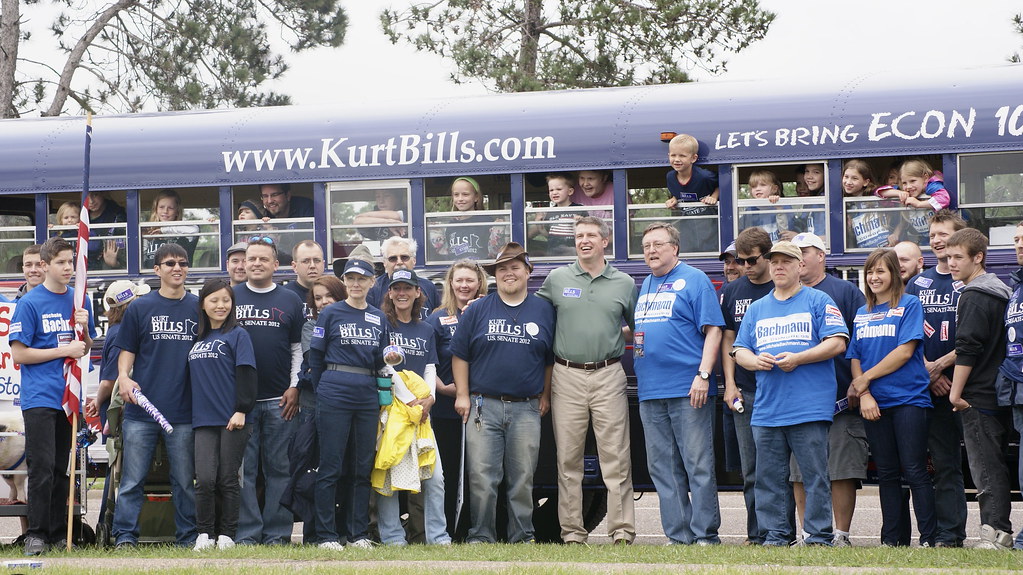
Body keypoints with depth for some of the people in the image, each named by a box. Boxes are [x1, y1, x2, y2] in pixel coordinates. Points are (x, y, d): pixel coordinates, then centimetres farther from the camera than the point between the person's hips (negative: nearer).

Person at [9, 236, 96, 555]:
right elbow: (19, 353, -7)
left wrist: (84, 329, -3)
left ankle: (59, 534, 15)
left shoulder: (80, 300, 11)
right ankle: (36, 534, -4)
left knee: (61, 469, 10)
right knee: (42, 468, -10)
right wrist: (64, 350, -11)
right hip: (39, 396, -5)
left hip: (69, 395, 5)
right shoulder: (30, 303, -5)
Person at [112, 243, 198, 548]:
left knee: (184, 480, 7)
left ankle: (188, 537, 13)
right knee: (132, 479, -1)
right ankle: (125, 537, 3)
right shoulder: (140, 307, 6)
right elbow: (127, 350, 9)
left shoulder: (199, 308, 9)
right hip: (141, 409, -1)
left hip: (185, 411, 1)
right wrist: (124, 377, -10)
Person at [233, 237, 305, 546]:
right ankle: (247, 534, 2)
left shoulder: (290, 300, 11)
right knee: (244, 470, -1)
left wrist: (295, 387, -1)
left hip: (280, 401, 0)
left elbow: (299, 347, 10)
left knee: (279, 469, 2)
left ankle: (277, 533, 6)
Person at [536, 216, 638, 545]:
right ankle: (572, 532, 7)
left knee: (616, 458, -4)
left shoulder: (624, 283, 9)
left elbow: (637, 327, 15)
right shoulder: (556, 279, 8)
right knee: (568, 459, 2)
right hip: (567, 376, 1)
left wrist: (615, 338, 2)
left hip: (609, 376, 0)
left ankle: (622, 530, -2)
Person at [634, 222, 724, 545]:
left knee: (699, 466, -5)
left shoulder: (694, 280, -1)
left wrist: (703, 375, -17)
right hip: (650, 391, 7)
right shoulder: (645, 285, 20)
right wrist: (627, 334, 10)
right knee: (662, 469, 7)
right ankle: (678, 535, 11)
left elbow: (713, 330, -8)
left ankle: (705, 535, -2)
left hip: (688, 389, -7)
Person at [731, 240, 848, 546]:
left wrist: (797, 358, -14)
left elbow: (837, 343, -4)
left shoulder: (819, 301, 5)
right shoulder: (756, 308, 20)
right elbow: (739, 351, 18)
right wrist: (754, 360, -5)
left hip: (810, 407, -5)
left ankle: (819, 536, 0)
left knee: (815, 475, -4)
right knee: (769, 477, 5)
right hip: (766, 409, 5)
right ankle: (775, 535, 11)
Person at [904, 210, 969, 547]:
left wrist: (941, 364, -11)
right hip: (932, 388, 4)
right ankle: (948, 533, 5)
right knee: (944, 463, 4)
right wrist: (930, 374, -5)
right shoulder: (918, 285, 14)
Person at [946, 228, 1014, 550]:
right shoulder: (1000, 292, 18)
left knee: (985, 467, -10)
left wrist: (956, 392, -14)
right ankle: (1000, 531, 11)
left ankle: (994, 530, -14)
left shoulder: (974, 296, -12)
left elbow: (968, 348, -18)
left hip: (978, 395, -9)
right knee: (994, 466, 10)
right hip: (996, 390, 9)